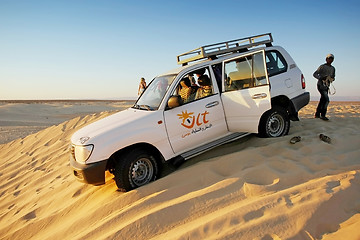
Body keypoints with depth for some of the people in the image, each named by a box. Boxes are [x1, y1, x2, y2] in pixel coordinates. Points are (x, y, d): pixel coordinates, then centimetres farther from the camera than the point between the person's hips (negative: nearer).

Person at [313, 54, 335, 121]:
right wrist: (321, 78, -22)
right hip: (321, 85, -7)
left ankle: (317, 114, 19)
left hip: (326, 86, 8)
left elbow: (333, 77, 21)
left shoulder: (333, 68, 14)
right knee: (326, 99, -19)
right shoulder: (322, 66, -5)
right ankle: (323, 115, -15)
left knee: (322, 100, 10)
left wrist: (332, 78, -3)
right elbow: (314, 74, -7)